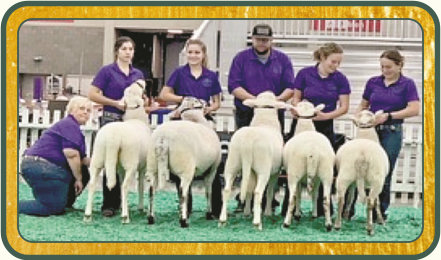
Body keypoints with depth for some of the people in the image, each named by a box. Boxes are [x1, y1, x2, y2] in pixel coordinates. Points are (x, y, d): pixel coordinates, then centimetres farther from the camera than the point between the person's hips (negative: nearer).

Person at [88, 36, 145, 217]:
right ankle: (108, 204, 0)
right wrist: (116, 103, -14)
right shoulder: (107, 71, -2)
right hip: (111, 119, -5)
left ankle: (117, 202, 17)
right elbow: (93, 94, -7)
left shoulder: (138, 74, 13)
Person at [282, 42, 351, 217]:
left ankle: (323, 210, 13)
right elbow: (296, 98, 4)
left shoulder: (340, 79, -3)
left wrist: (325, 115, -18)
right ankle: (289, 210, 10)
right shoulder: (305, 74, -4)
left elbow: (344, 107, -4)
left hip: (325, 127, 1)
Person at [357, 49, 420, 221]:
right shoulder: (373, 82, 8)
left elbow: (414, 109, -12)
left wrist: (389, 115, -19)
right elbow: (363, 105, 18)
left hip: (392, 132, -3)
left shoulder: (407, 84, -2)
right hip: (370, 130, 3)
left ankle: (380, 212, 14)